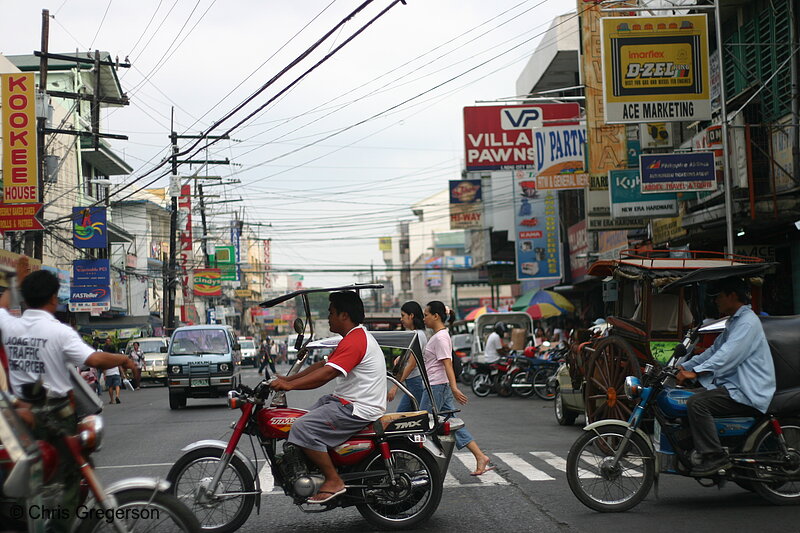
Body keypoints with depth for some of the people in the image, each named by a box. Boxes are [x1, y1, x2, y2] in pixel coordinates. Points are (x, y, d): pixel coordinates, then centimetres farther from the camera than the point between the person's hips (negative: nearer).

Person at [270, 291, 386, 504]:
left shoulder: (354, 341, -18)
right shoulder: (357, 336, 18)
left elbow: (326, 374, -26)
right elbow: (322, 365, 18)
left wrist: (289, 385, -24)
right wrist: (288, 379, 12)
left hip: (358, 410, -11)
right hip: (347, 400, 11)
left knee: (303, 429, -20)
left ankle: (334, 481, -16)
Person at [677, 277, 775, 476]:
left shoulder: (747, 322, -12)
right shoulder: (734, 322, 23)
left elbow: (728, 355, -25)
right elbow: (714, 351, 24)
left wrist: (695, 372, -30)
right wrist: (684, 367, 15)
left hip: (747, 393, -11)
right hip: (734, 386, 11)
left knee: (697, 403, -26)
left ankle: (714, 456, -24)